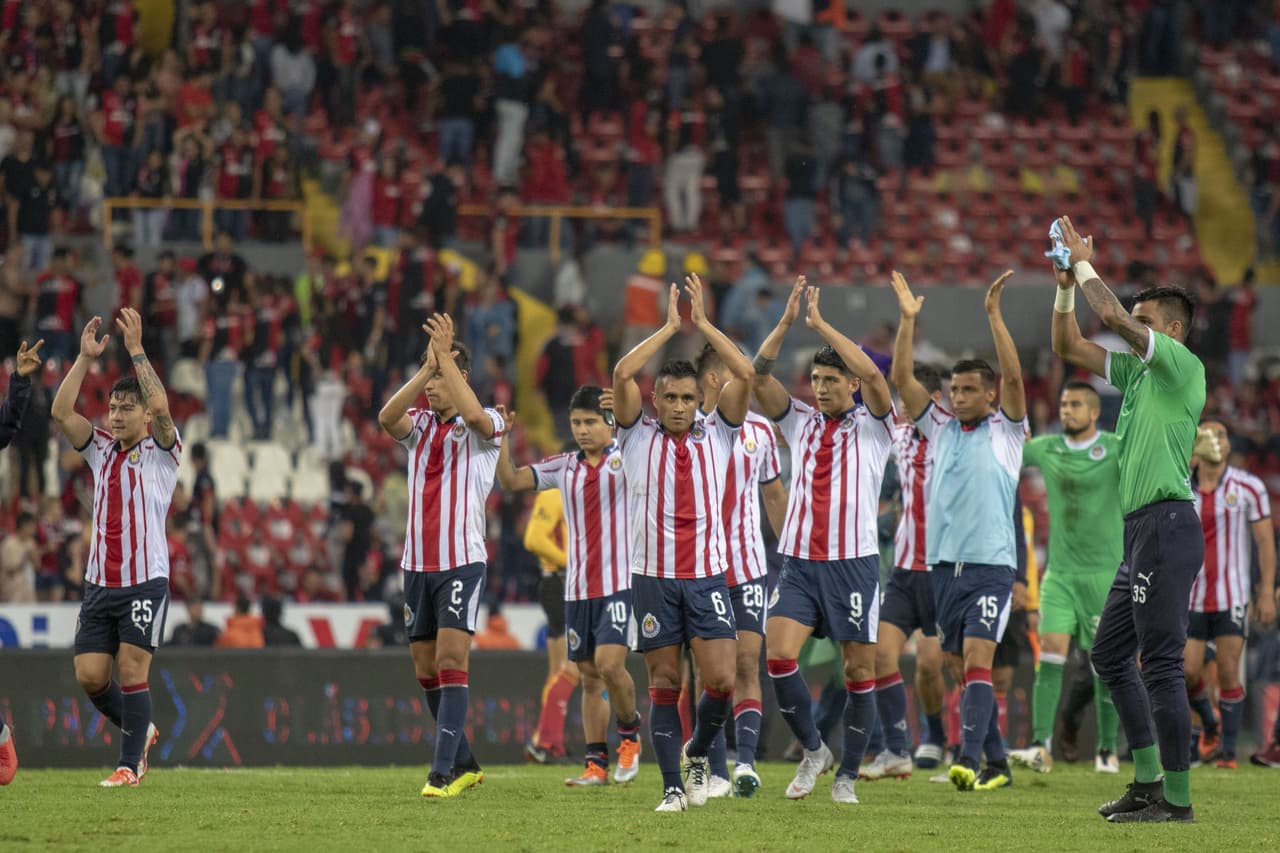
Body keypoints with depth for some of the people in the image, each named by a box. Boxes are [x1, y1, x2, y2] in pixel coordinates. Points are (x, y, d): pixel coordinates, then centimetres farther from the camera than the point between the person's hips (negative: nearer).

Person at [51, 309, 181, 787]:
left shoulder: (159, 452, 2)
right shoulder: (101, 450, 15)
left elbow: (160, 408, -18)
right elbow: (61, 411, 3)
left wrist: (136, 350, -17)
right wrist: (86, 358, -3)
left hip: (145, 581, -5)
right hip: (99, 582, 5)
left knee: (132, 671, -10)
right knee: (89, 675, -1)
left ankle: (131, 764, -3)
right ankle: (139, 730, 23)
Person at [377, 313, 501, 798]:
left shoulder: (483, 427, -2)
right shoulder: (418, 425, 10)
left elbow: (474, 416, -27)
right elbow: (387, 418, -13)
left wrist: (444, 356, -24)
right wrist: (427, 367, -22)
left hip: (462, 562, -6)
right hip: (417, 563, 6)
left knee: (450, 662, -15)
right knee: (426, 671, 8)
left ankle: (443, 771, -19)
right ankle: (464, 763, 22)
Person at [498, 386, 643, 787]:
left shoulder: (624, 458, -3)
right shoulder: (564, 467, 10)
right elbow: (511, 480, 7)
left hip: (620, 581, -5)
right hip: (577, 586, 5)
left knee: (609, 663, -18)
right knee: (589, 677, 7)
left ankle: (629, 730, 8)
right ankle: (596, 763, 11)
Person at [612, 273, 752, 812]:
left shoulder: (715, 436, 8)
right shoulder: (639, 437, 5)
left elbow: (745, 375, -3)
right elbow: (622, 374, -9)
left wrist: (702, 323, -2)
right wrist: (671, 326, -4)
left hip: (707, 575, 1)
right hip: (652, 576, -1)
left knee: (721, 679, -10)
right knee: (664, 685, 1)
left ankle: (698, 751, 17)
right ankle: (673, 787, 7)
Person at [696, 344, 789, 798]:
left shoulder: (758, 429, 8)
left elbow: (774, 493, 18)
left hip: (749, 565, 2)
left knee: (747, 665, -9)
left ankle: (745, 761, -15)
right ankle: (717, 773, 7)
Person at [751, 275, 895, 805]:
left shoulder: (871, 425, 3)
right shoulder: (799, 422, 12)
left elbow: (872, 375, -15)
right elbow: (759, 375, 1)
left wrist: (820, 324, -13)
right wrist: (787, 321, -10)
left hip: (854, 562, -3)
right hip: (799, 562, 3)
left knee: (859, 670, 0)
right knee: (779, 654, -14)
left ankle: (848, 775, 11)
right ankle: (813, 750, 5)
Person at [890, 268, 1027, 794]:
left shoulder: (1005, 430, 2)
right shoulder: (940, 429, 13)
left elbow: (1013, 376, -12)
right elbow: (902, 379, 6)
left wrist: (994, 314, -16)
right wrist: (908, 320, -3)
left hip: (991, 563, -5)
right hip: (944, 564, 5)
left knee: (977, 659, -17)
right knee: (962, 668, 7)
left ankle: (970, 759, -26)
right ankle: (997, 765, 15)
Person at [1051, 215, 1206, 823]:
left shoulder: (1181, 364, -7)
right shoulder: (1136, 370, 18)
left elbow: (1114, 316, -18)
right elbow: (1068, 346, 25)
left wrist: (1085, 263, -5)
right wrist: (1065, 285, 12)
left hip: (1167, 524, -10)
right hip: (1140, 529, 10)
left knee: (1161, 661, -11)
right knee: (1110, 654, 14)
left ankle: (1177, 800, -11)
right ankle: (1147, 781, 18)